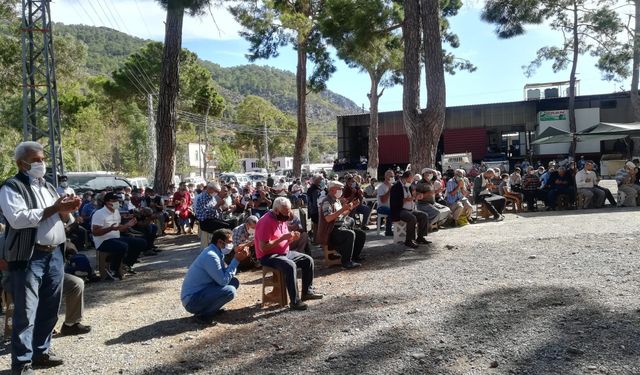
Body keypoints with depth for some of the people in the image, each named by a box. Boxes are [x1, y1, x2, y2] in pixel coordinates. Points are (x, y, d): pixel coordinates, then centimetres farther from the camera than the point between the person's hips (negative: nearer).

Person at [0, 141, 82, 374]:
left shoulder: (48, 187, 17)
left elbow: (63, 219, 18)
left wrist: (67, 211, -4)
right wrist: (53, 209, -21)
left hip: (54, 254, 7)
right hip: (28, 257, -7)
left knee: (49, 309, 13)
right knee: (26, 312, -1)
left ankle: (41, 352, 26)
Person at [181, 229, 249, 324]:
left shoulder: (215, 252, 7)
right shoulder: (211, 256, -22)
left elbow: (227, 273, 7)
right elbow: (223, 281, -21)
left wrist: (237, 258, -4)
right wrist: (236, 260, -17)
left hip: (201, 291, 10)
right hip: (192, 300, -10)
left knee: (234, 282, 9)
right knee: (230, 291, -25)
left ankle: (210, 308, 10)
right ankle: (203, 315, -6)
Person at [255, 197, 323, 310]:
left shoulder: (282, 219, 8)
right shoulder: (266, 222, -21)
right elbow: (263, 248, -26)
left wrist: (292, 238, -5)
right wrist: (282, 238, -27)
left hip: (284, 253, 9)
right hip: (268, 256, -9)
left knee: (308, 260, 1)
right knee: (290, 266, -34)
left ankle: (307, 292, 9)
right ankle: (295, 301, -27)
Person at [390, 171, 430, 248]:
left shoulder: (408, 186, 16)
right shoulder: (396, 186, -10)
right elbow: (393, 202, -18)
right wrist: (405, 200, -25)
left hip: (410, 210, 9)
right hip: (399, 211, -9)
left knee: (424, 216, -5)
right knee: (412, 218, -32)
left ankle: (420, 237, 4)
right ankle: (408, 241, -23)